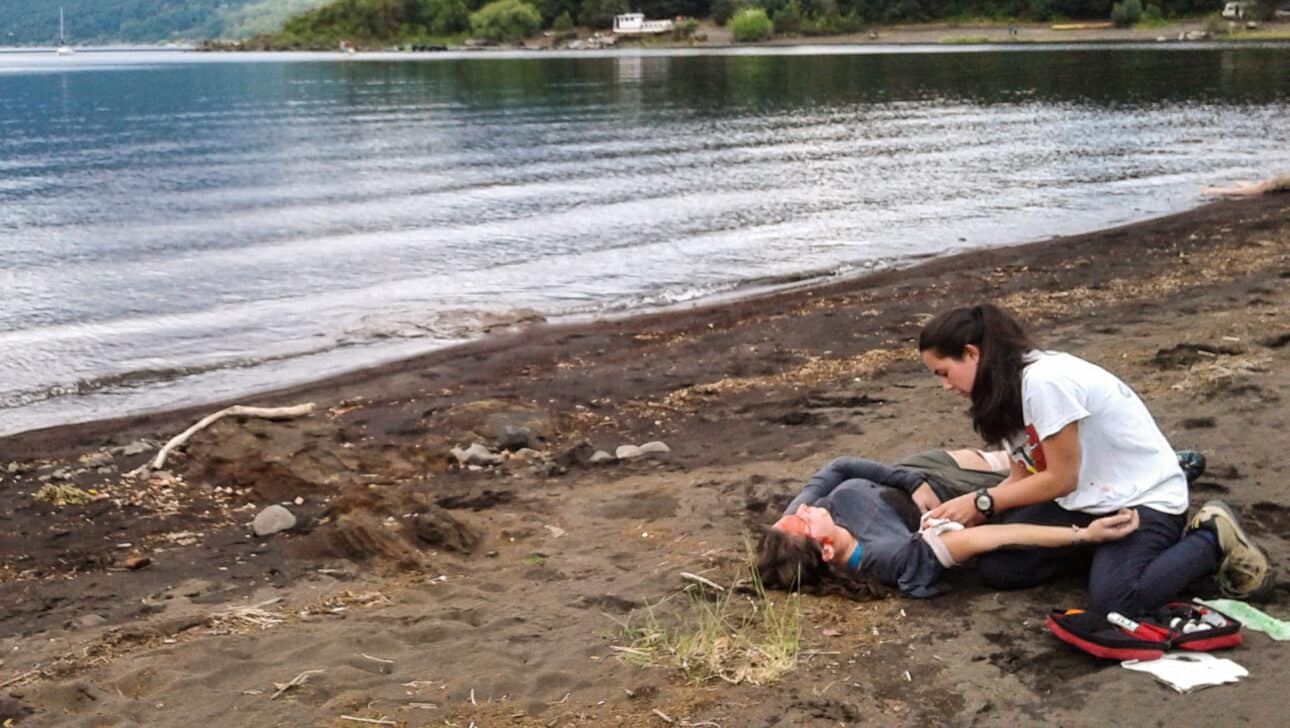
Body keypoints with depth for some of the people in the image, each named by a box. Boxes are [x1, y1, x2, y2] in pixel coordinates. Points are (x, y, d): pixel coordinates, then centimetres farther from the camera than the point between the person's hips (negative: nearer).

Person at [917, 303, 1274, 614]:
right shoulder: (1007, 391, 5)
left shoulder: (1044, 380, -26)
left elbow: (1060, 480, -20)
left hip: (1144, 496, -8)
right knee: (996, 566, -8)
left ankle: (1213, 540, -4)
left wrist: (980, 501, -15)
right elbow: (1022, 478, 4)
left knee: (1113, 600, -30)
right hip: (1088, 502, 8)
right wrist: (966, 511, -12)